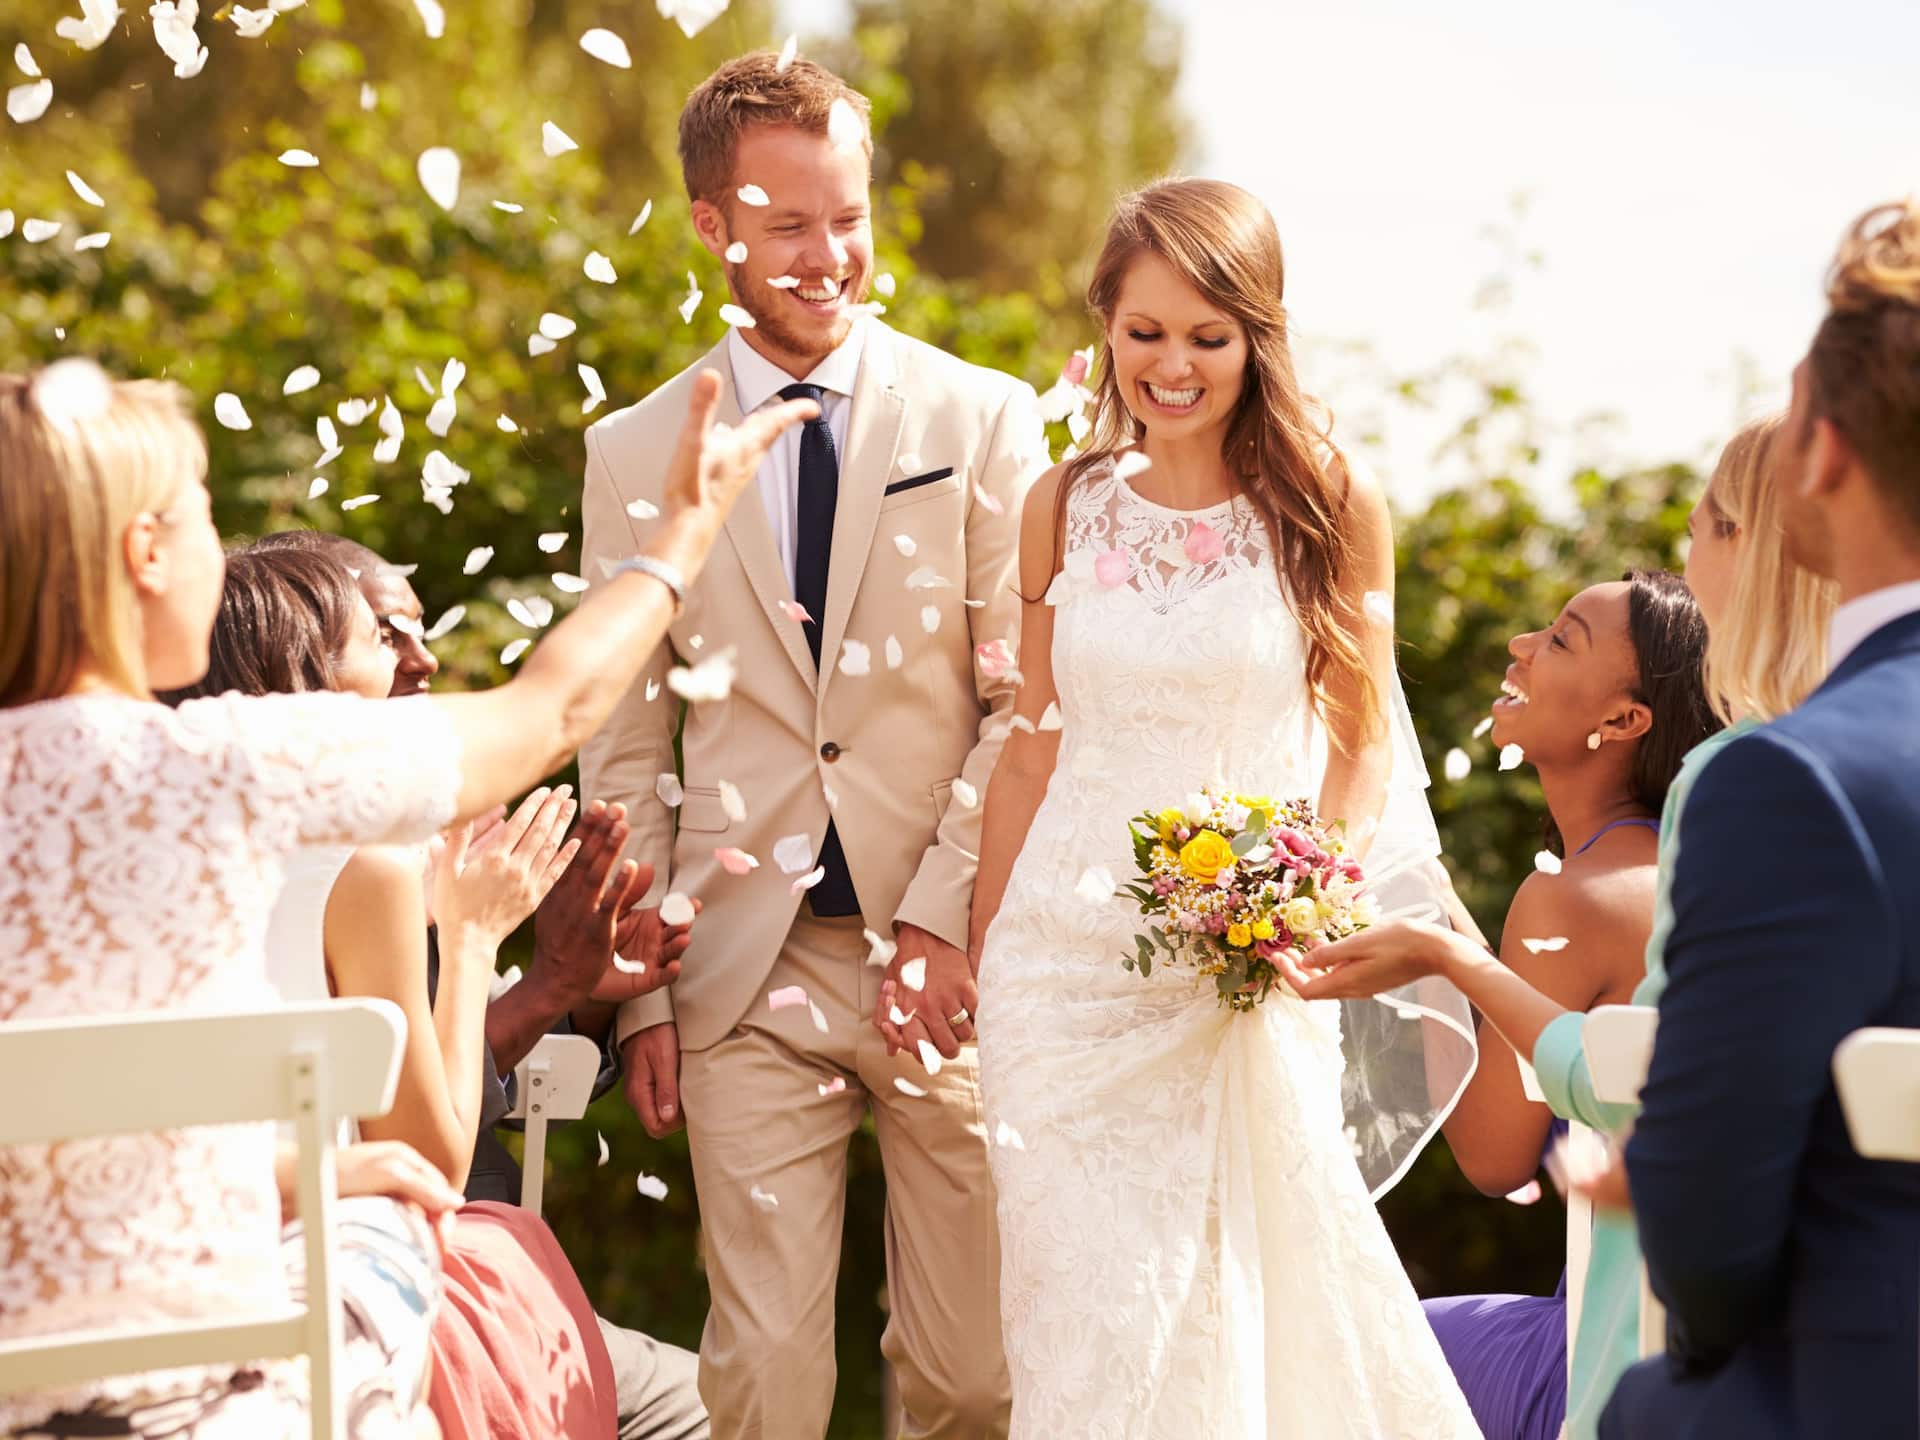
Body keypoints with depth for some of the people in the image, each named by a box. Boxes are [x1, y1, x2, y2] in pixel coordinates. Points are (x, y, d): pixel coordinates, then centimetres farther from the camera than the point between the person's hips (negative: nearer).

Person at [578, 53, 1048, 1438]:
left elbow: (1029, 699, 0)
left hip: (950, 956, 0)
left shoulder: (986, 418, 4)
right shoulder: (636, 454, 7)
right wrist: (641, 992, 5)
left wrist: (948, 912, -10)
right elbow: (627, 749, 9)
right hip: (747, 973, 1)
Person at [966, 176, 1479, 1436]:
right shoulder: (1066, 506, 5)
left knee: (1238, 1314, 3)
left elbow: (1364, 736, 5)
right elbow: (1036, 745, 11)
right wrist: (979, 955, 11)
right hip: (1066, 956, 2)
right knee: (1090, 1318, 0)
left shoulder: (1332, 504, -2)